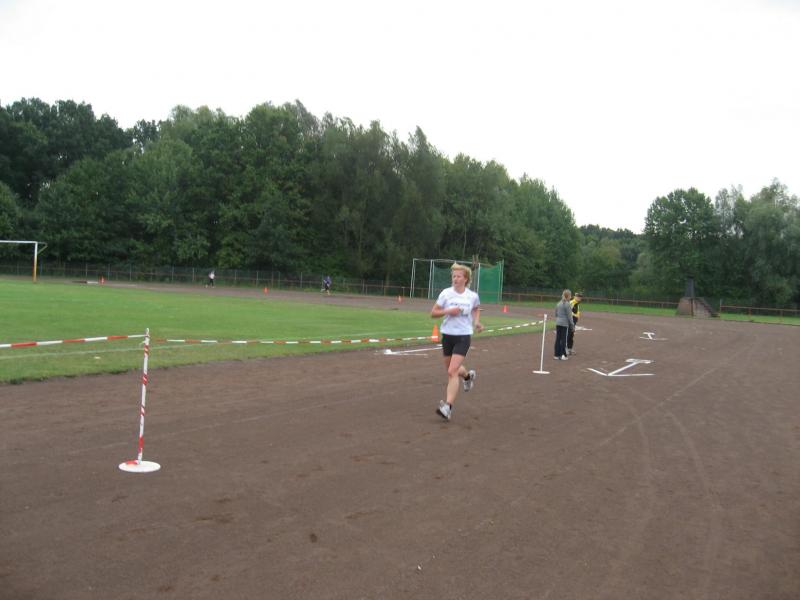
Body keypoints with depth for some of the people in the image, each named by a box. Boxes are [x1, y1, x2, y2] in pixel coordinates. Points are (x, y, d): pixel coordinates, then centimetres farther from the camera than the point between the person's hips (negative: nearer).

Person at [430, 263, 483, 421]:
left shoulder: (473, 296, -3)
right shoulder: (446, 293, -5)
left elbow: (476, 309, 20)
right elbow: (433, 313, -2)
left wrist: (477, 322, 2)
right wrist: (448, 311, -19)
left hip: (464, 336, -3)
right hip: (447, 335, 3)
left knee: (452, 371, -16)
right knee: (451, 369, 19)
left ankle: (448, 407, -16)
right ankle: (468, 375, 55)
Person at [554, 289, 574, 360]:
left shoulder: (558, 304, 9)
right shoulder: (567, 304, -12)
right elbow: (569, 316, -11)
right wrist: (572, 325, -5)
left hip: (558, 323, 6)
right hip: (565, 324, -6)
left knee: (558, 339, 9)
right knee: (564, 339, 0)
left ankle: (557, 354, 12)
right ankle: (563, 355, 1)